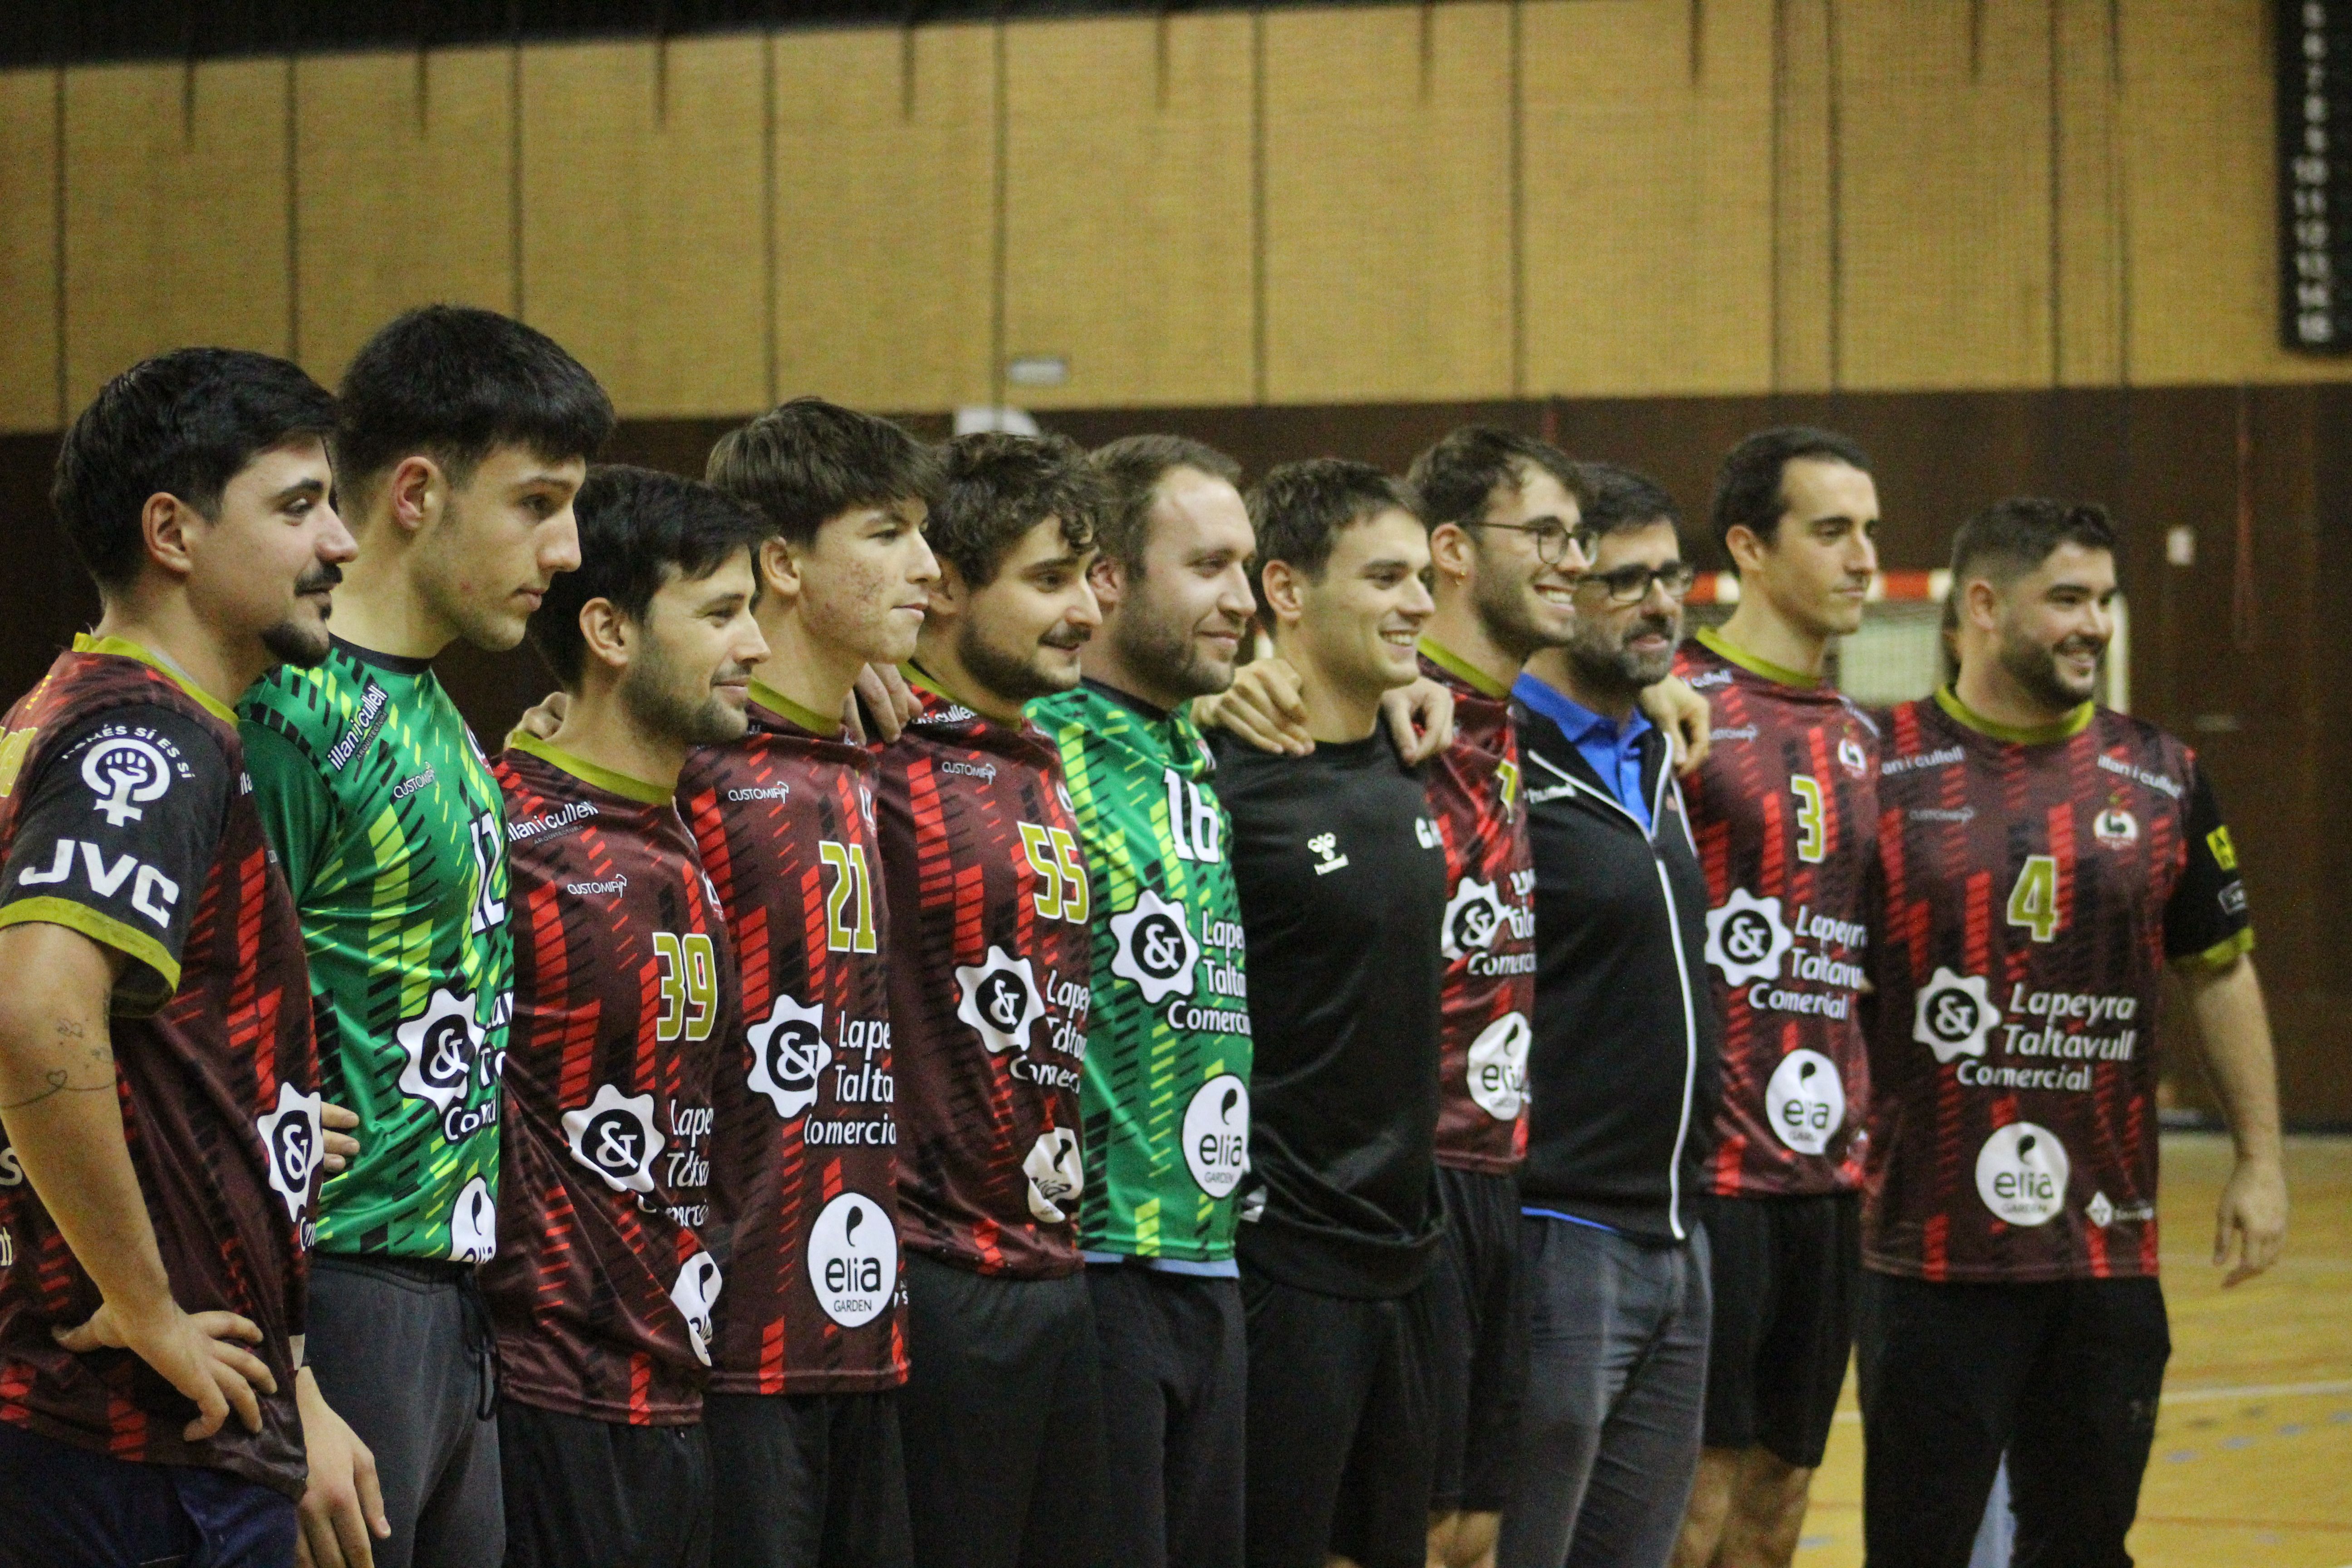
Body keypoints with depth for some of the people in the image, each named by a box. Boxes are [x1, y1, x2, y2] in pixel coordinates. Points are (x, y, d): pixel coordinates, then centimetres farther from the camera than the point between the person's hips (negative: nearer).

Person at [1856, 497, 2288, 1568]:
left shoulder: (2159, 782, 7)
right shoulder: (1879, 770, -3)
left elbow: (2219, 973, 15)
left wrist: (2259, 1160, 10)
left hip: (2107, 1246, 3)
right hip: (1928, 1246, -3)